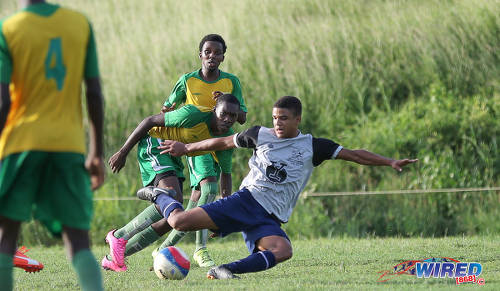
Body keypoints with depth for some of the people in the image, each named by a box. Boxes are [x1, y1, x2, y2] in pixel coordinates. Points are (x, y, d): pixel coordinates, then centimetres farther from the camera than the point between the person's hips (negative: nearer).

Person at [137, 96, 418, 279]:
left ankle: (225, 270, -33)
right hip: (245, 200, 0)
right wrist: (186, 148, 27)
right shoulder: (260, 135, 8)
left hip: (269, 219, 0)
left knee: (283, 251, -36)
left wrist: (390, 162, -6)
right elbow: (224, 142, 22)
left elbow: (354, 154, 4)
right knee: (180, 221, -16)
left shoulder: (312, 146, 6)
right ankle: (160, 196, 18)